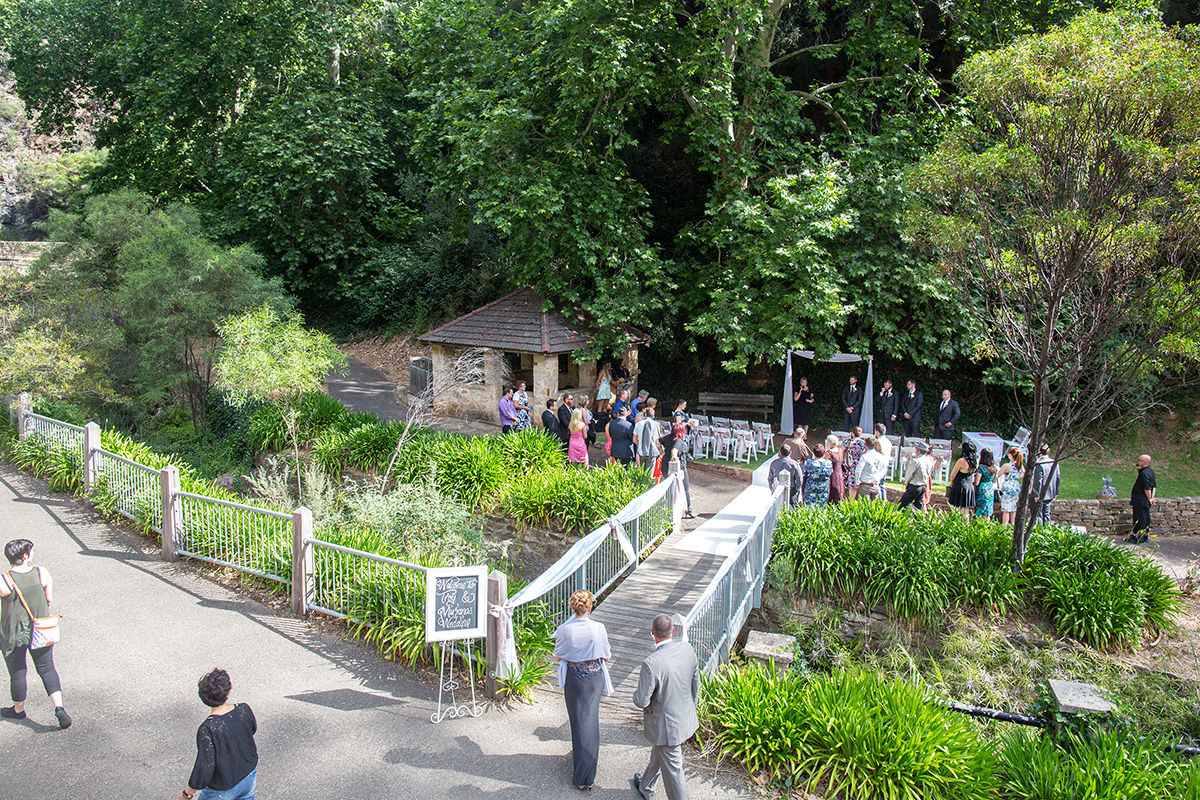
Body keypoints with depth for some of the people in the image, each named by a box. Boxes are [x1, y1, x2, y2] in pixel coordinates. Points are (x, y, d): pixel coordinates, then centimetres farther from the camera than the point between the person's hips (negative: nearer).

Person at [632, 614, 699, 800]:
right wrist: (691, 709, 18)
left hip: (666, 725, -8)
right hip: (686, 718, 8)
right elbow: (695, 682, 2)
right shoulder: (686, 648, -13)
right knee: (658, 754, 31)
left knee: (672, 770, 11)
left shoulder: (651, 663, -33)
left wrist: (637, 694, -1)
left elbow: (641, 701, -25)